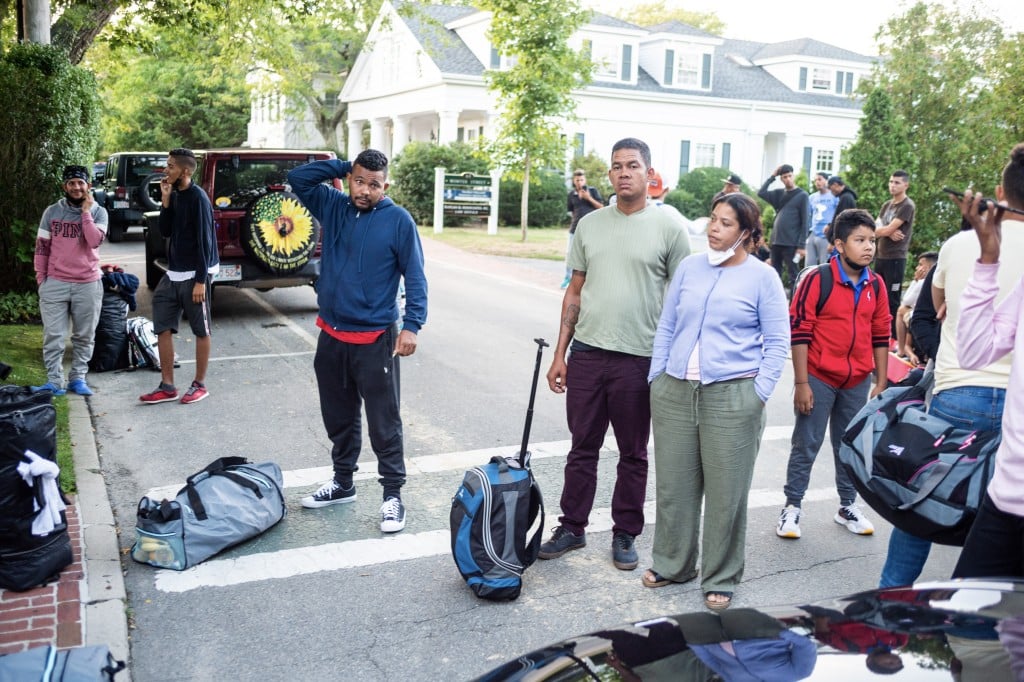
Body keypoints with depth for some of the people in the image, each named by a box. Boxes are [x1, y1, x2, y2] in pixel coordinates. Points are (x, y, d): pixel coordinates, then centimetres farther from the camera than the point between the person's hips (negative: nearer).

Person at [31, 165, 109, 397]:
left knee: (84, 336, 7)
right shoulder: (52, 212, 4)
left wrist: (86, 211, -14)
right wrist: (41, 278, 3)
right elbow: (42, 247, 7)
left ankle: (78, 378, 17)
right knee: (54, 336, -1)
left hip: (88, 284, 0)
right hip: (55, 283, 0)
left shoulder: (98, 212, 0)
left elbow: (94, 241, -17)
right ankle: (54, 381, 4)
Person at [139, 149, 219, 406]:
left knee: (201, 331, 4)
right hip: (173, 274, 8)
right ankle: (167, 386, 15)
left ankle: (200, 384, 15)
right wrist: (165, 201, -3)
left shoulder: (197, 197, -14)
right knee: (162, 328, 7)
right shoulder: (174, 195, 9)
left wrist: (201, 280, -19)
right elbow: (165, 232, 8)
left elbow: (204, 241, -17)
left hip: (194, 275, -8)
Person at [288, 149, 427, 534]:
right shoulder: (333, 207, 5)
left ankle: (392, 495, 12)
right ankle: (342, 483, 34)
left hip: (375, 340, -5)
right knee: (338, 418, 18)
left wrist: (411, 325, -17)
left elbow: (415, 277, -8)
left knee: (384, 423, 1)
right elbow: (297, 179, 4)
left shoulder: (398, 220, -8)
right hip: (331, 337, 5)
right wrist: (341, 166, -2)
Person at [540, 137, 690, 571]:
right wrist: (559, 354, 7)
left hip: (639, 359, -3)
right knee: (582, 448, 13)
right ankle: (572, 527, 27)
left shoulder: (669, 226, -3)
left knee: (633, 455, 10)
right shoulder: (589, 225, 8)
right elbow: (575, 292, 11)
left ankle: (625, 535, 25)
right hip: (586, 354, 3)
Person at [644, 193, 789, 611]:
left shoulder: (762, 277, -1)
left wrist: (758, 395, -7)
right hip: (674, 392, 4)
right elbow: (666, 327, 14)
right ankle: (671, 564, 29)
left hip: (732, 397, -3)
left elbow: (777, 344, 0)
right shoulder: (689, 267, 9)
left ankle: (720, 579, 21)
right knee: (673, 484, 11)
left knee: (726, 492, 4)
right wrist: (656, 378, 8)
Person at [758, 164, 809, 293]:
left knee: (793, 275, -2)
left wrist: (801, 245, -13)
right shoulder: (778, 193, 13)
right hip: (775, 241, 5)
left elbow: (805, 222, -6)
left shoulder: (802, 195, -2)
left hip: (791, 243, -5)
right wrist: (772, 176, 1)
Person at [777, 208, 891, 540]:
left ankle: (848, 506, 29)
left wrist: (881, 383, 9)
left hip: (858, 382, 5)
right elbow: (799, 332, -12)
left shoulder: (875, 285, 3)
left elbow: (880, 335, 10)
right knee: (806, 445, 3)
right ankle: (792, 507, 14)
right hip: (819, 378, -5)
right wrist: (801, 383, -14)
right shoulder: (817, 280, -13)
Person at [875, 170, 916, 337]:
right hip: (880, 257, 8)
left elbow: (888, 229, -17)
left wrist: (879, 230, 3)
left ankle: (895, 338, 0)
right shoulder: (887, 205, 15)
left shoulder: (907, 206, -9)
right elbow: (875, 229, 7)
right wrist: (889, 233, -13)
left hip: (896, 259, -8)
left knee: (892, 300, -5)